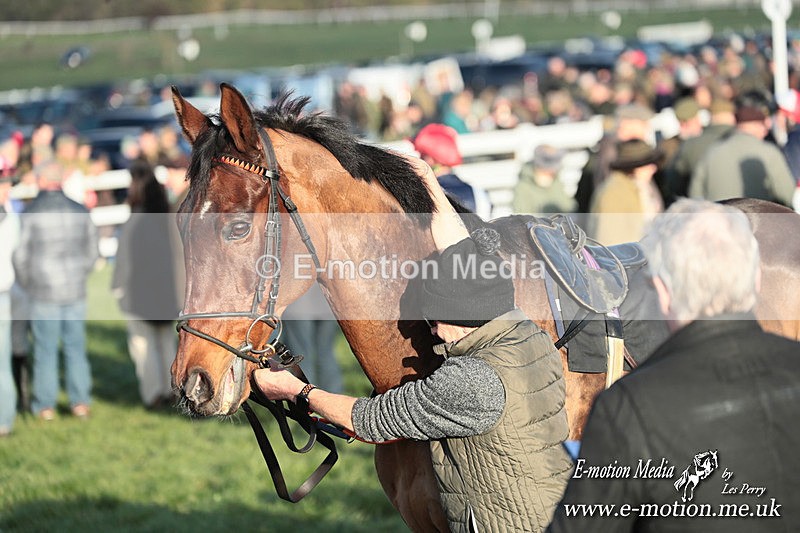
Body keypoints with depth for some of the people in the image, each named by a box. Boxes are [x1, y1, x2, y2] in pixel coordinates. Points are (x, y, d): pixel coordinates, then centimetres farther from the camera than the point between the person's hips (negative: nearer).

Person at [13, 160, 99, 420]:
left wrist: (26, 284, 10)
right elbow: (92, 251, 9)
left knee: (45, 350, 3)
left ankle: (45, 405, 6)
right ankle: (80, 402, 9)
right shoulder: (80, 211, 4)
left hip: (43, 292, -3)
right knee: (76, 347, 9)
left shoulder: (31, 213, -8)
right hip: (75, 291, 3)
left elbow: (20, 255, -5)